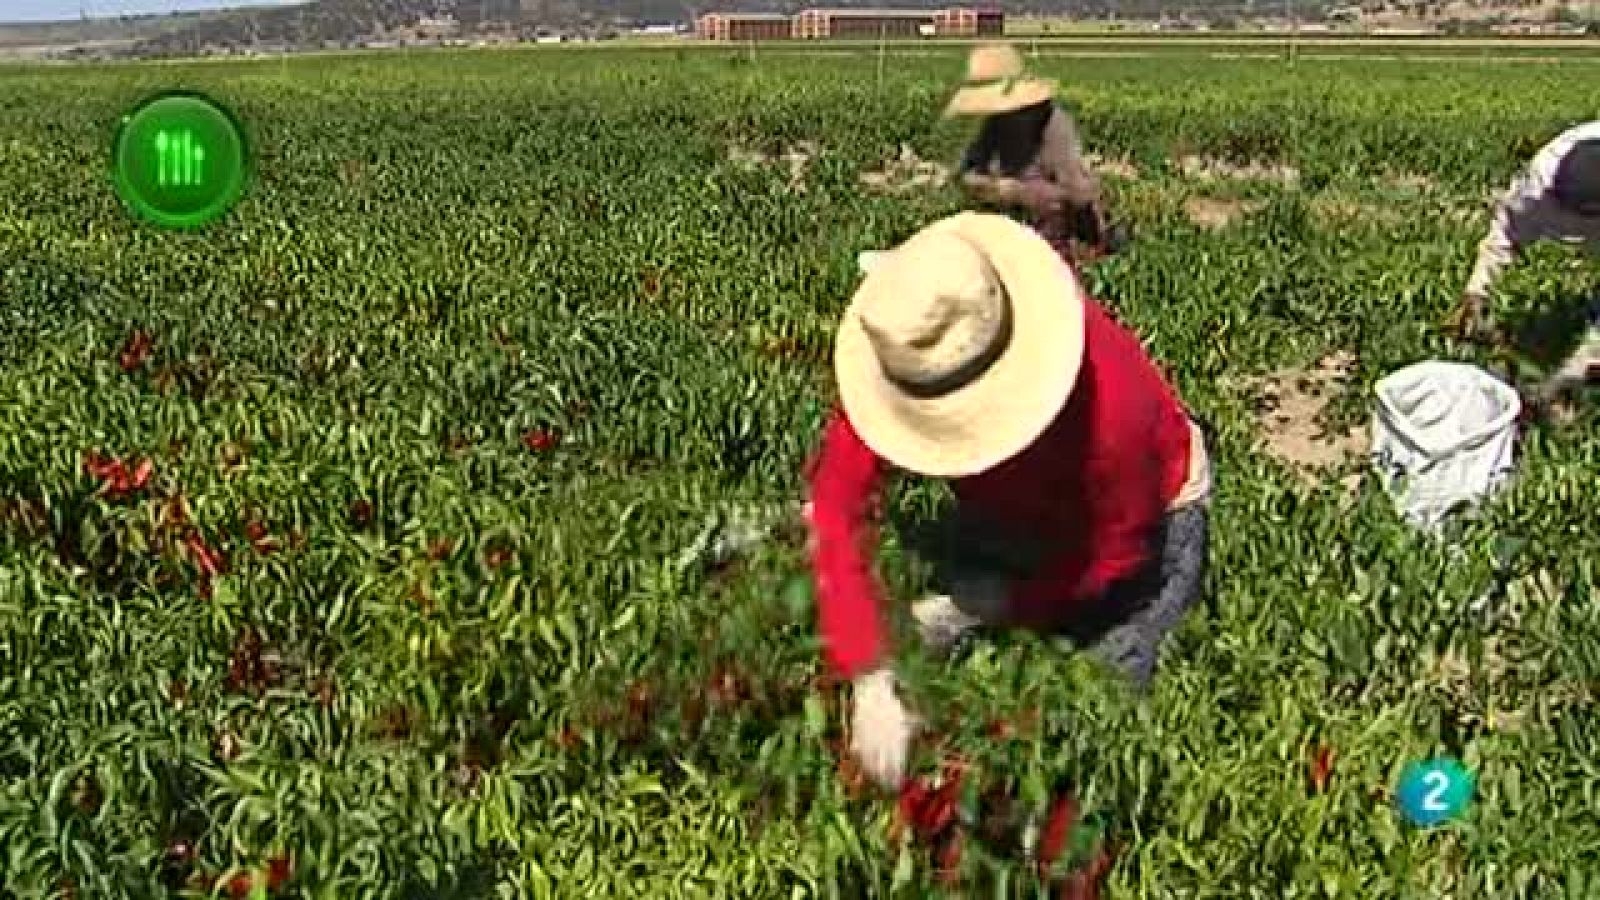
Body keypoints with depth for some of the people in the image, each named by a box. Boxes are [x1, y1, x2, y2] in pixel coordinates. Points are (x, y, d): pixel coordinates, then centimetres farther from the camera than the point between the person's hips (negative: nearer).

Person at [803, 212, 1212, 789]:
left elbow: (1115, 554, -25)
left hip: (1143, 514, -4)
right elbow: (833, 502, -34)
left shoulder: (1110, 400, -42)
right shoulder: (897, 357, -32)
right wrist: (870, 681, -41)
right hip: (1009, 509, 4)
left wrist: (980, 607, -32)